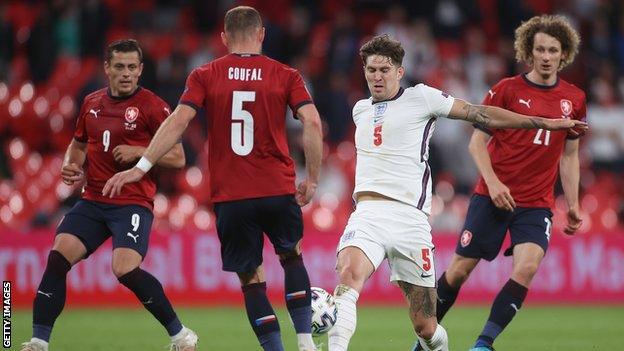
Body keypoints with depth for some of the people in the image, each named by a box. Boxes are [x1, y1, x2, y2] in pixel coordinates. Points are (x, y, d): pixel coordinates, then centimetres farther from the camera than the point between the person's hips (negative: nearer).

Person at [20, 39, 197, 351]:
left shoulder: (152, 106, -6)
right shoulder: (91, 103, 12)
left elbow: (177, 158, -6)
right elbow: (78, 144, 29)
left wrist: (138, 152, -17)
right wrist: (71, 165, 7)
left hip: (133, 204, -6)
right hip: (93, 202, 6)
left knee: (126, 269, -23)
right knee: (58, 257, -11)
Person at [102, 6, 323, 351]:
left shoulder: (205, 76, 3)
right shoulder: (285, 75, 4)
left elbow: (178, 121, -7)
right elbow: (312, 122, -7)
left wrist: (140, 167, -7)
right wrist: (312, 179, 1)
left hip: (229, 196, -1)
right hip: (278, 192, 1)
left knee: (251, 280, 9)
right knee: (292, 256, 25)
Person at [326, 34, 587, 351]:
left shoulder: (420, 97, 6)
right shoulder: (360, 109, 20)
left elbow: (480, 114, 6)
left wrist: (544, 122, 5)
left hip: (410, 216, -3)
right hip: (367, 214, 3)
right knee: (349, 275, -30)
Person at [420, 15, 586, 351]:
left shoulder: (574, 99, 7)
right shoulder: (507, 89, -3)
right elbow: (477, 141, 0)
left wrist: (573, 205, 12)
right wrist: (493, 181, -14)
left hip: (537, 203, 2)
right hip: (493, 196, -2)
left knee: (527, 267, -21)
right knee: (460, 268, 0)